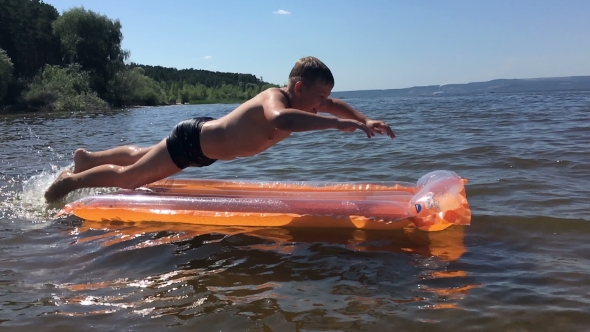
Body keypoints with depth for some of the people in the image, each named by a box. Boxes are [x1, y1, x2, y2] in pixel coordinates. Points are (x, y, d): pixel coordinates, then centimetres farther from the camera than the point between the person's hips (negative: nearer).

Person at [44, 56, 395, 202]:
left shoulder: (298, 98, -9)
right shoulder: (276, 97, -35)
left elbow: (333, 104, 10)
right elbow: (280, 120, -60)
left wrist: (365, 120, -5)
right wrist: (337, 123, -57)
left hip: (207, 138, 9)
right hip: (192, 139, -9)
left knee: (140, 156, 30)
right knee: (128, 178, 10)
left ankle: (88, 157, 52)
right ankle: (70, 180, 32)